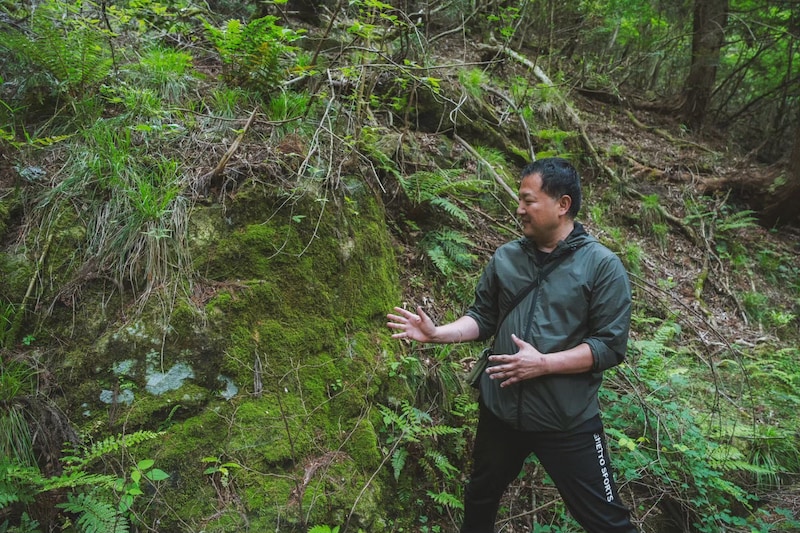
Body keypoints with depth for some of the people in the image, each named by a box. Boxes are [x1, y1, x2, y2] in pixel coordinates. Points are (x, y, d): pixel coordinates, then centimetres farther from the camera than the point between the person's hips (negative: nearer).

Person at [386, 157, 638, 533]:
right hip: (499, 410, 5)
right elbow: (483, 317, 8)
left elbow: (610, 346, -14)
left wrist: (543, 364, -23)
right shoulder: (505, 258, 2)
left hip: (567, 420, -4)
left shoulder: (602, 266, -11)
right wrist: (437, 333, -8)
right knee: (480, 497, 26)